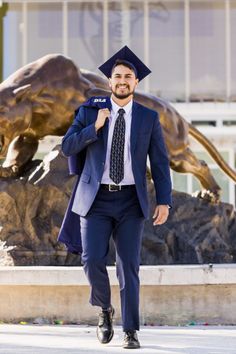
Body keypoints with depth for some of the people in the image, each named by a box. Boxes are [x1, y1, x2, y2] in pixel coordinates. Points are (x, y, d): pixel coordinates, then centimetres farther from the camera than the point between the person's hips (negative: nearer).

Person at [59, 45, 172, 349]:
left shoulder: (148, 118, 4)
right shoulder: (90, 111, 3)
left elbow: (159, 162, 3)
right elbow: (67, 147, 0)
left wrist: (164, 201, -5)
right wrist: (94, 127, -14)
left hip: (130, 201, 0)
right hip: (96, 199, 0)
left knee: (129, 266, -3)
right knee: (92, 261, -12)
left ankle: (130, 332, 4)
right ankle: (104, 310, 17)